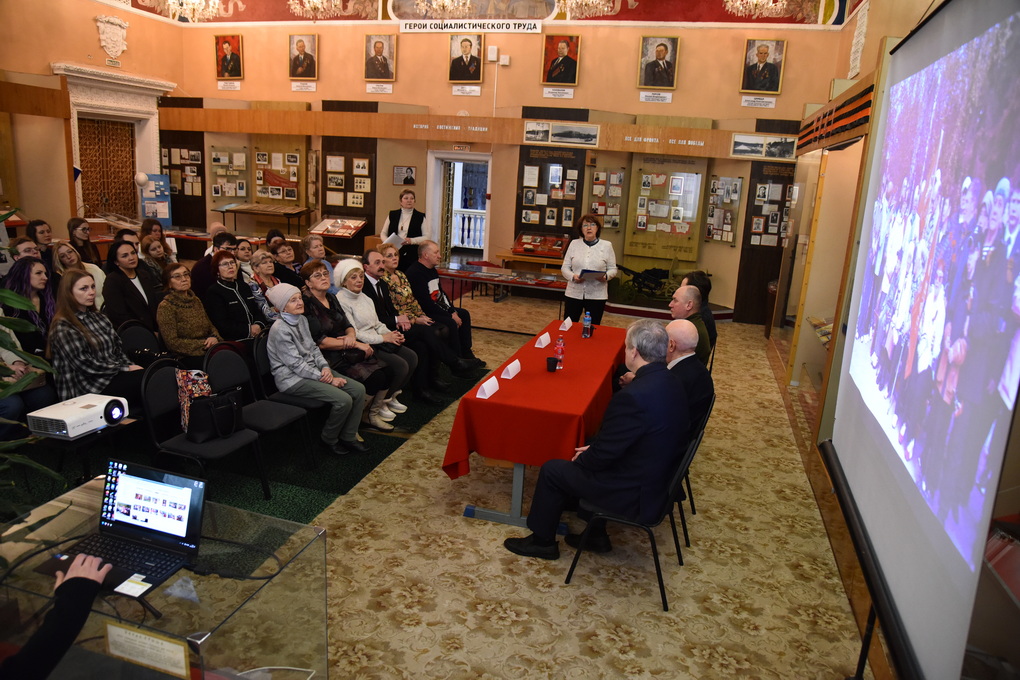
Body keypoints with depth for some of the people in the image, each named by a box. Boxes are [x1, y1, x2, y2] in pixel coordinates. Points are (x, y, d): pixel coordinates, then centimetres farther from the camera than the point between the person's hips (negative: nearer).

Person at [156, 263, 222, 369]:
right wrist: (204, 343, -12)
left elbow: (210, 326, 21)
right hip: (184, 358, -6)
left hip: (207, 350, 6)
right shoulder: (165, 307, -2)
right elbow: (172, 343, -8)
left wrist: (214, 338, -3)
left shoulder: (196, 301, 18)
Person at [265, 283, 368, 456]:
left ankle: (348, 437, 5)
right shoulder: (280, 330, -17)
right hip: (292, 378, -9)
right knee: (343, 400, -24)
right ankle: (329, 440, 1)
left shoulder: (302, 319, 8)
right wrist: (328, 379, -17)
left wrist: (325, 367, -6)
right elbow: (297, 364, -19)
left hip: (312, 370, 9)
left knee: (358, 389, -7)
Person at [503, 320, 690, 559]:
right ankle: (596, 535, 32)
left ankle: (542, 541, 26)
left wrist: (580, 460, 0)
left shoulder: (633, 396, -31)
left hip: (634, 495, -8)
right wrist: (592, 448, 8)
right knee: (587, 461, 24)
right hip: (660, 481, 9)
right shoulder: (671, 383, -2)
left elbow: (603, 454, -20)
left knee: (552, 469, 5)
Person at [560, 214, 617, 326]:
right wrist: (573, 277, -15)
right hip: (574, 294, 1)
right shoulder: (574, 244, 6)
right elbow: (565, 268, 5)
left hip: (597, 295, -1)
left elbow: (612, 269, 5)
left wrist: (606, 276, -17)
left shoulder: (606, 246, 3)